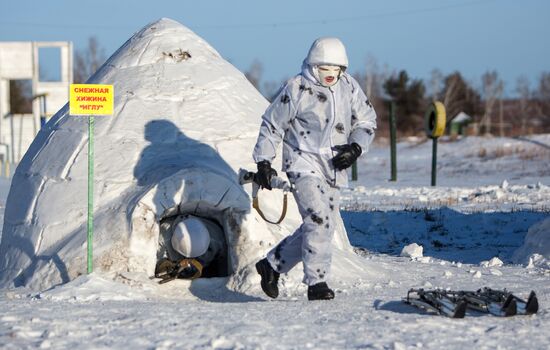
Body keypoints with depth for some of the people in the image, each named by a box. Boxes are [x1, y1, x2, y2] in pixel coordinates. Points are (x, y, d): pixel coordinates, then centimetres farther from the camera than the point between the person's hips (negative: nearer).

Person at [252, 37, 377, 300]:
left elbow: (366, 121, 13)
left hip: (333, 169, 6)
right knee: (319, 222, -20)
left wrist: (355, 148, -6)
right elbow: (272, 125, 0)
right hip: (304, 163, -6)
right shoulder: (297, 88, -8)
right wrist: (263, 162, -3)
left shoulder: (349, 87, 5)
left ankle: (272, 265, 27)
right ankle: (316, 283, -13)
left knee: (315, 228, 9)